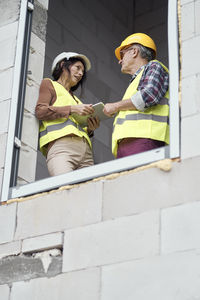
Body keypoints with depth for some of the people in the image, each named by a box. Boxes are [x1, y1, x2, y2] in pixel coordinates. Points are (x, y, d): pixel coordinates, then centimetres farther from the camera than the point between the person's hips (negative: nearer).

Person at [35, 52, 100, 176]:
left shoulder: (75, 99, 37)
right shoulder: (49, 84, 21)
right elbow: (40, 111, 3)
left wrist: (90, 129, 9)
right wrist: (72, 109, -4)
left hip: (86, 150, 6)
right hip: (61, 145, -6)